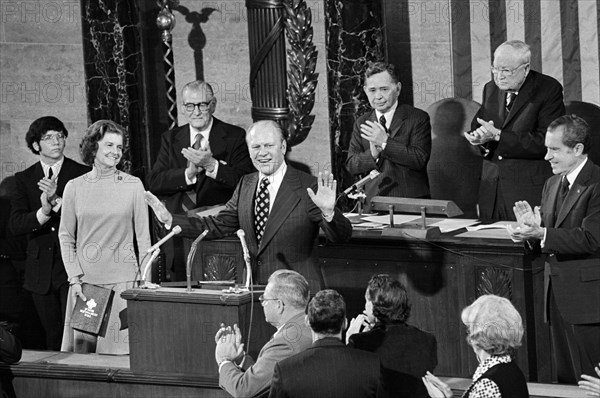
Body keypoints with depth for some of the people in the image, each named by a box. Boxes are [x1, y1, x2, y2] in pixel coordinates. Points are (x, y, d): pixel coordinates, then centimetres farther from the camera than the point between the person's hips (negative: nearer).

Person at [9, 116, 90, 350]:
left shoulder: (83, 174, 0)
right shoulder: (25, 179, 8)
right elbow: (16, 225, -1)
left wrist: (57, 201, -21)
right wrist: (43, 212, -20)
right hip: (41, 268, 3)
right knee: (53, 337, 9)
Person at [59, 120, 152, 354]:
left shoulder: (133, 186, 3)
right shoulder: (74, 188, 5)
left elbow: (143, 236, 4)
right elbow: (66, 237, 7)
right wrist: (74, 278, -3)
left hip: (123, 280, -1)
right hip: (85, 280, 1)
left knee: (120, 350, -4)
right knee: (83, 348, 2)